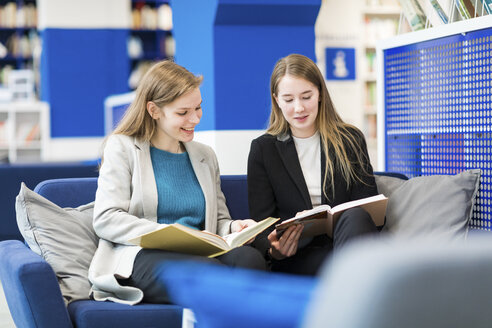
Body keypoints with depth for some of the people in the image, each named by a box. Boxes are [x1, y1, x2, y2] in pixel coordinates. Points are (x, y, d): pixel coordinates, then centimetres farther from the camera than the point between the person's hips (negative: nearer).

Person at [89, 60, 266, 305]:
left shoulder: (205, 156, 27)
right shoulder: (122, 148, 10)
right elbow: (105, 220, -3)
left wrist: (232, 227, 1)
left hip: (202, 255, 5)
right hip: (141, 256, -5)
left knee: (250, 257, -32)